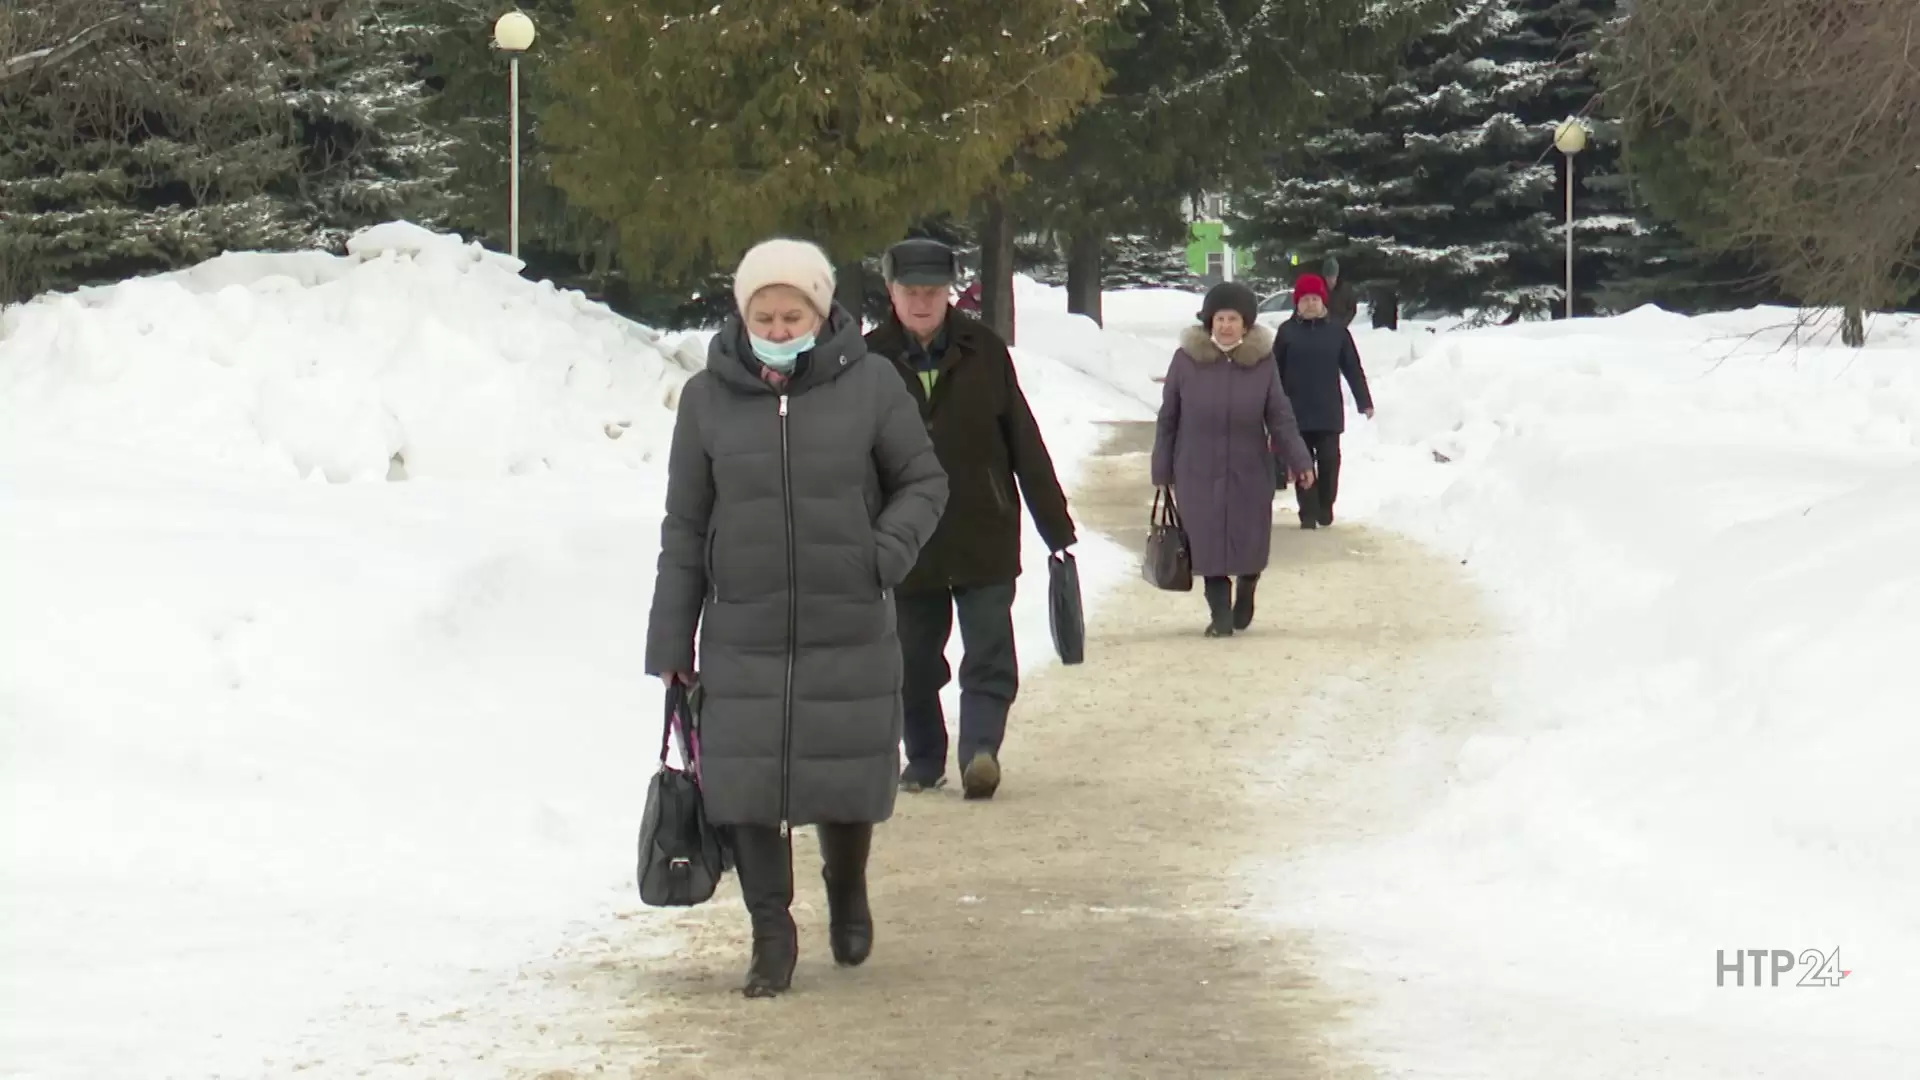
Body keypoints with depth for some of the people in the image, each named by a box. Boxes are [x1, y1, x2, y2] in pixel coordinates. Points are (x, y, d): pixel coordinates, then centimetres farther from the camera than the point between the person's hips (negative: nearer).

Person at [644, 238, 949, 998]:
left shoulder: (869, 385, -3)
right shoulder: (708, 399, 1)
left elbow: (923, 480, 8)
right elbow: (685, 529, 6)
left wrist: (888, 551, -11)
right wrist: (671, 641, 5)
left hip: (851, 634, 0)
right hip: (743, 639, 1)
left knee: (848, 779, 8)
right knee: (746, 785, -3)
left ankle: (847, 891, 39)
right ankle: (771, 934, 13)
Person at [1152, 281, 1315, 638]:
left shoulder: (1262, 361, -3)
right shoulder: (1187, 359, -5)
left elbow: (1279, 417, 0)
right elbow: (1167, 419, 1)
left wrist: (1299, 461, -10)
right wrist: (1162, 471, 3)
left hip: (1250, 472, 1)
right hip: (1199, 474, -1)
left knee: (1251, 546, 6)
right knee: (1210, 547, -3)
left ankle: (1245, 594, 36)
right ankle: (1221, 615, 9)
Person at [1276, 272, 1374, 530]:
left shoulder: (1337, 331, 4)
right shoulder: (1287, 331, 2)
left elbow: (1353, 369, 6)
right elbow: (1276, 372, 4)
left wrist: (1365, 401, 1)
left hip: (1329, 412, 0)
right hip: (1297, 411, 0)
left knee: (1329, 462, 1)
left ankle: (1325, 509, 18)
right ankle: (1308, 513, 5)